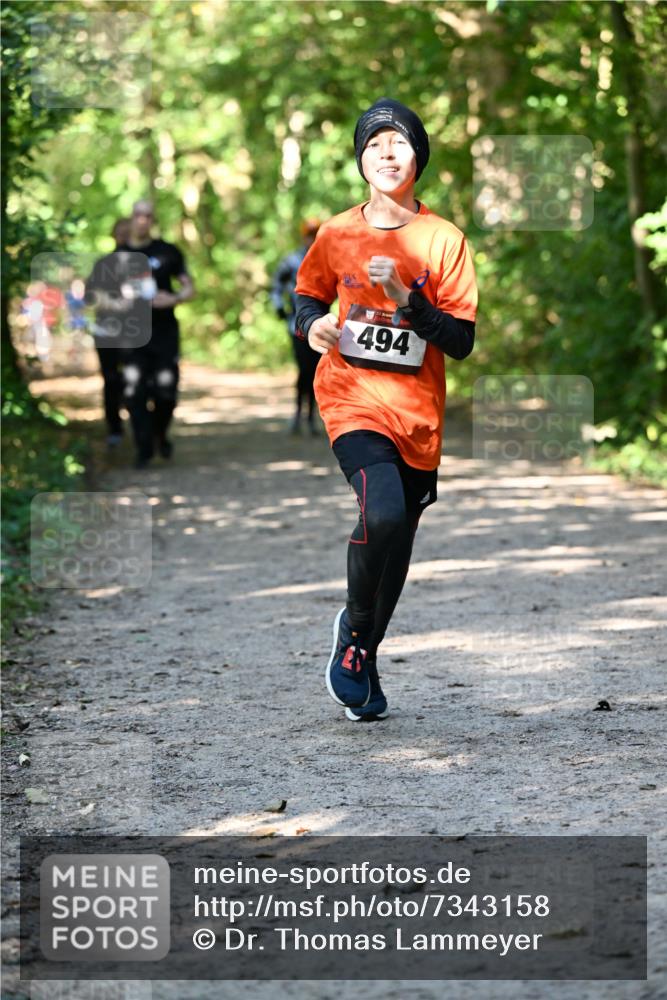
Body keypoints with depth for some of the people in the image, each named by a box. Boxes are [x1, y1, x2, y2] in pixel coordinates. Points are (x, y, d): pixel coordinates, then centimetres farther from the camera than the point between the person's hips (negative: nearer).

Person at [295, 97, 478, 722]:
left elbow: (461, 342, -4)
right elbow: (308, 293, 19)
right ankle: (353, 629, 1)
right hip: (353, 398, -2)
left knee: (397, 545, 9)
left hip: (417, 412, 2)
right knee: (383, 513, -26)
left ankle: (363, 656, 34)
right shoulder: (337, 234, 1)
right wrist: (313, 324, -5)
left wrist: (406, 298, -19)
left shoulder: (444, 240, -2)